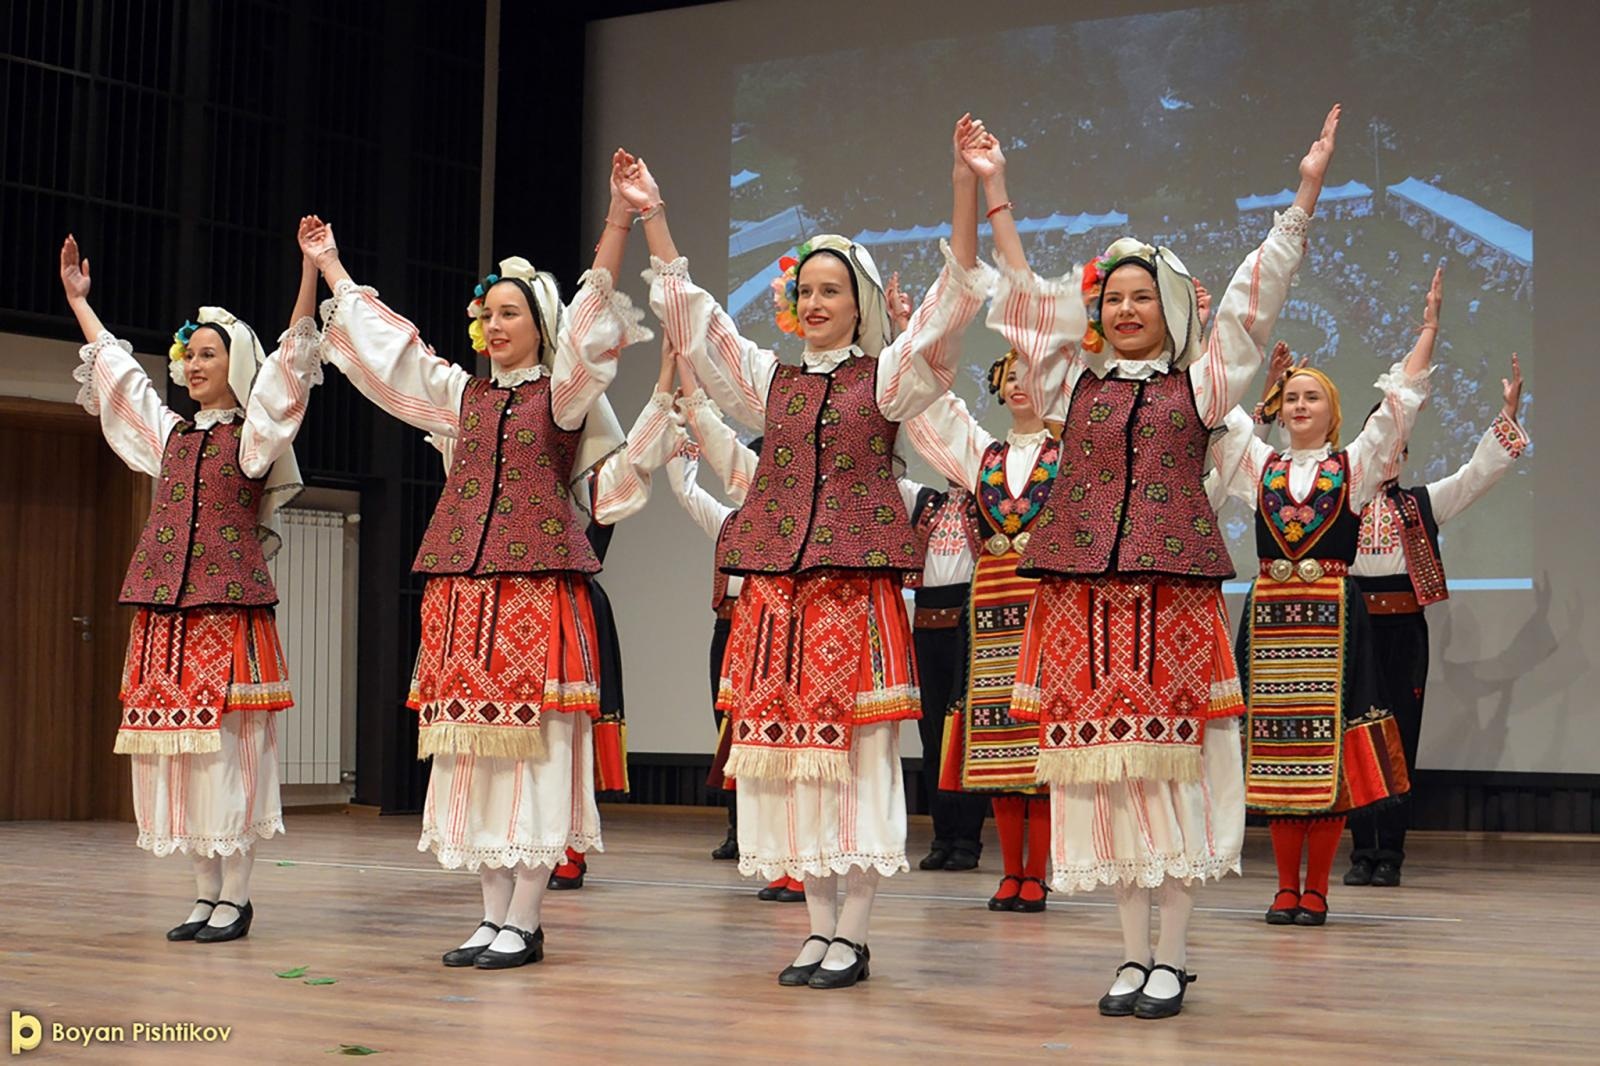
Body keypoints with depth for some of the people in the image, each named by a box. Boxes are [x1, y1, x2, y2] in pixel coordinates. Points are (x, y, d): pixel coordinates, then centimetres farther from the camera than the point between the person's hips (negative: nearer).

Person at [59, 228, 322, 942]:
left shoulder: (252, 434, 1)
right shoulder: (168, 433, 17)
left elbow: (291, 361, -10)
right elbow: (115, 367, 27)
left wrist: (311, 271, -19)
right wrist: (77, 298, 33)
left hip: (231, 608, -6)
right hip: (166, 611, 6)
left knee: (228, 747, -8)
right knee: (177, 750, 4)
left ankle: (235, 898, -2)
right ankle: (207, 895, 12)